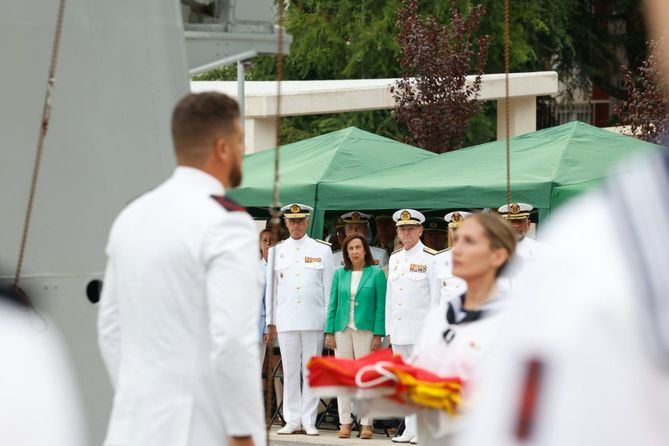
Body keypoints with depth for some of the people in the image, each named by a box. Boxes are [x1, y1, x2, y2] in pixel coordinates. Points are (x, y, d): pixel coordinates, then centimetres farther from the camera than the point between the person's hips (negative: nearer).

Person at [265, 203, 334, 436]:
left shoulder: (322, 250, 6)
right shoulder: (276, 251, 11)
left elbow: (328, 286, 6)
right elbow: (271, 286, 12)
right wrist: (270, 320, 8)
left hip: (314, 319, -2)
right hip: (286, 319, 2)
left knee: (311, 370, 1)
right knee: (290, 370, 3)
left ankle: (309, 421, 4)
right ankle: (292, 420, 7)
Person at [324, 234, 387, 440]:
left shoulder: (376, 273, 2)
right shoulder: (340, 274, 11)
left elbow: (381, 306, -2)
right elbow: (333, 304, 11)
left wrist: (378, 335, -9)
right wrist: (329, 332, 3)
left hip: (366, 330, -3)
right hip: (342, 329, 3)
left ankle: (366, 424, 0)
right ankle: (345, 422, 7)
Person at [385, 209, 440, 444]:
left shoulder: (430, 258, -5)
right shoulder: (394, 259, 14)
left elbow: (436, 297, -7)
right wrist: (389, 329, 14)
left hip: (421, 330, -7)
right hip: (398, 331, 7)